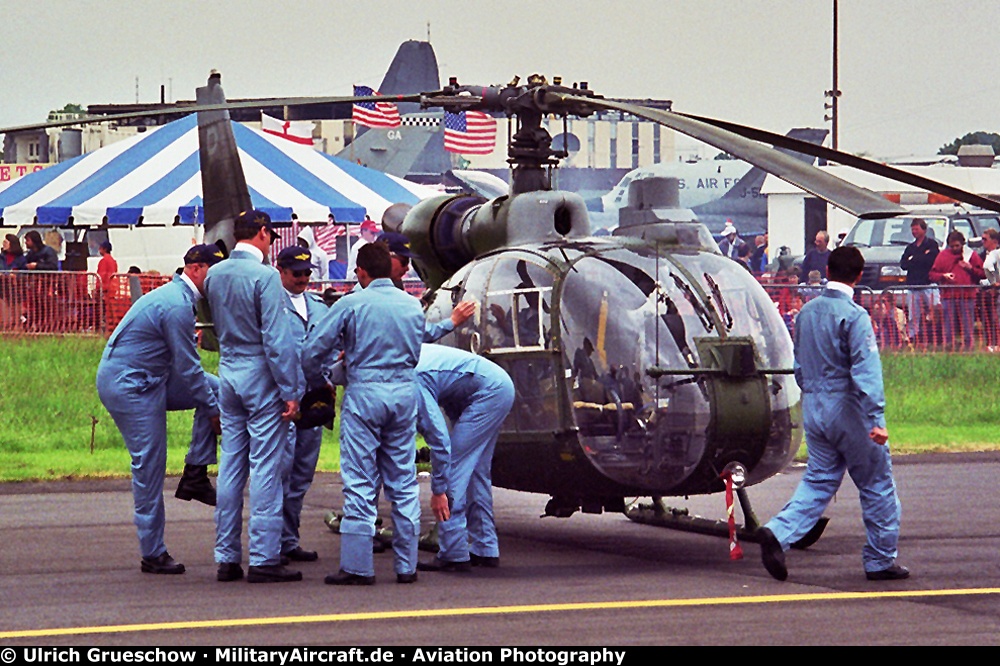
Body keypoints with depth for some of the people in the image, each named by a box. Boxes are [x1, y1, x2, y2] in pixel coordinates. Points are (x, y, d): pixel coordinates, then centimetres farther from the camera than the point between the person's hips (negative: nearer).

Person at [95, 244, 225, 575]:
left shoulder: (176, 296, 13)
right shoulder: (177, 306, -20)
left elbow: (184, 365, 21)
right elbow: (187, 368, -17)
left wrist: (213, 397, 15)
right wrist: (214, 410, -8)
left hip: (148, 380, 10)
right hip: (130, 388, -10)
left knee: (217, 388, 7)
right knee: (149, 468, -6)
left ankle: (195, 474, 5)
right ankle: (153, 554, 1)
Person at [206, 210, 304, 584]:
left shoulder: (214, 275, 8)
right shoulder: (264, 276, -14)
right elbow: (278, 339, -16)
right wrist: (290, 391, -14)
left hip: (228, 372, 7)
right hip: (261, 374, -7)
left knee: (231, 466, 10)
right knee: (265, 468, -4)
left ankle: (226, 558, 13)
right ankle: (264, 560, -4)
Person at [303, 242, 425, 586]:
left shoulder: (351, 304, -7)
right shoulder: (413, 305, 8)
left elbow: (312, 351, -6)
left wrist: (320, 382, 13)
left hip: (365, 393, -4)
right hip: (405, 392, 4)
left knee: (360, 484, -2)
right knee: (403, 482, 9)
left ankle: (357, 566, -3)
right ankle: (407, 565, 10)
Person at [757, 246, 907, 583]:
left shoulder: (806, 312, 8)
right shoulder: (854, 316, -14)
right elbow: (866, 369, -21)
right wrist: (875, 419, -25)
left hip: (813, 409, 7)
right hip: (848, 410, -7)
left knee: (818, 481, 11)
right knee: (876, 484, 7)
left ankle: (779, 532, -12)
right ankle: (880, 560, 12)